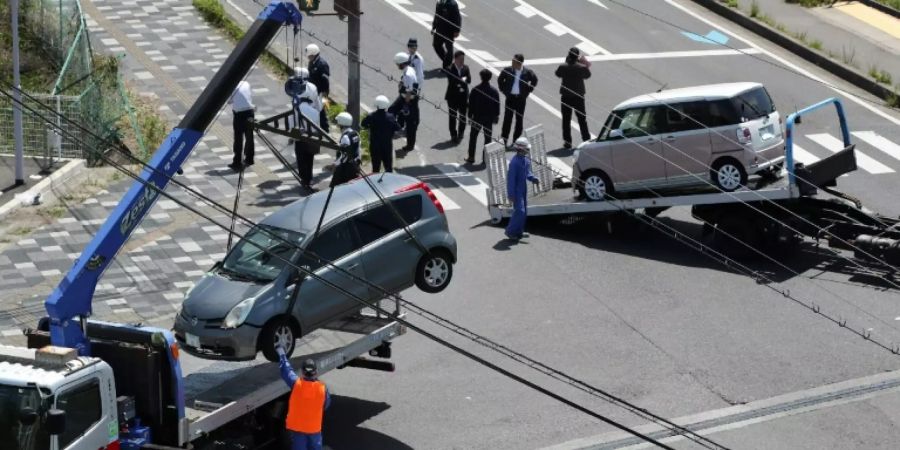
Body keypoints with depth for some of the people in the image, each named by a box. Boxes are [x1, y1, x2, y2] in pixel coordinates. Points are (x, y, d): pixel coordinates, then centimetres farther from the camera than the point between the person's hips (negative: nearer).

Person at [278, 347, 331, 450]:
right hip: (314, 426, 1)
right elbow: (326, 404, 1)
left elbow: (286, 370, -5)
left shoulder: (296, 384, -20)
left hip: (297, 426, 0)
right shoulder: (323, 388, -16)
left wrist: (281, 354, 10)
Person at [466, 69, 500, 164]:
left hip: (477, 117, -1)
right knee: (488, 138, 9)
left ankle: (471, 157, 10)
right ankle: (485, 158, 9)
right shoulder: (494, 91, -7)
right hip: (489, 118, 1)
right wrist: (496, 116, 12)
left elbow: (471, 104, -6)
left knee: (473, 137, 11)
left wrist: (470, 115, 3)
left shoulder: (475, 90, -11)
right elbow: (497, 105, 0)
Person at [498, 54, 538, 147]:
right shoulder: (507, 70, -7)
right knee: (507, 119, -2)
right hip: (510, 97, 0)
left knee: (519, 120, 7)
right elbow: (500, 79, 10)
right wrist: (504, 90, 5)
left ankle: (516, 141, 16)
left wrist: (528, 91, 6)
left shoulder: (527, 72, -7)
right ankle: (503, 141, 4)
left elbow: (534, 80, 11)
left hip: (521, 98, 1)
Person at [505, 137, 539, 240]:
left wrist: (533, 179, -7)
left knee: (524, 211, 13)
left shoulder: (525, 159, 3)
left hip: (523, 189, 9)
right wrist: (511, 195, -21)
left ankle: (518, 231, 24)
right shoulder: (514, 162, -24)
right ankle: (510, 231, 1)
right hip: (516, 190, -9)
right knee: (519, 211, -10)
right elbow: (511, 178, -22)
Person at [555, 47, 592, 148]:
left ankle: (567, 142, 10)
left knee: (566, 120, 10)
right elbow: (587, 75, 4)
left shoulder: (563, 67, -15)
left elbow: (558, 74, 6)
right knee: (582, 119, 14)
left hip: (566, 97, 0)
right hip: (578, 97, 0)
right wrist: (587, 65, 16)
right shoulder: (582, 67, -16)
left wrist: (566, 62, 8)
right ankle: (586, 140, 19)